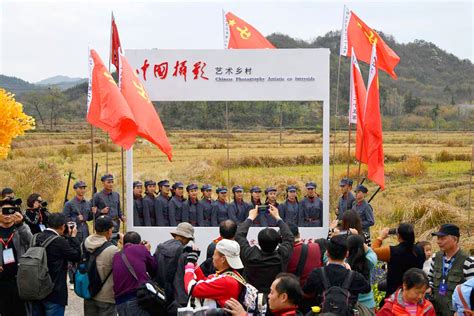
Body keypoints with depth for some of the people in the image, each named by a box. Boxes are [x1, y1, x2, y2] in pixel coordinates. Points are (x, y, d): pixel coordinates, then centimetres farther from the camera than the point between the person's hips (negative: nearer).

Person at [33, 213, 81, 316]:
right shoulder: (59, 241, -20)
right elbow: (77, 256, -10)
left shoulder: (37, 237, 1)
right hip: (54, 292, -7)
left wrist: (68, 236, 10)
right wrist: (73, 236, -1)